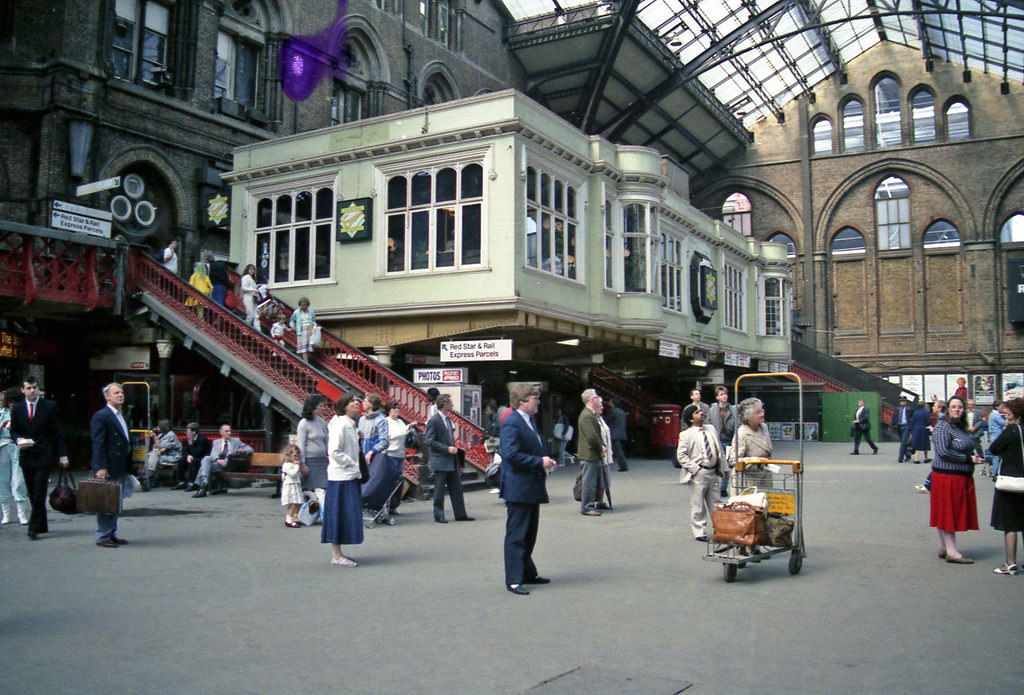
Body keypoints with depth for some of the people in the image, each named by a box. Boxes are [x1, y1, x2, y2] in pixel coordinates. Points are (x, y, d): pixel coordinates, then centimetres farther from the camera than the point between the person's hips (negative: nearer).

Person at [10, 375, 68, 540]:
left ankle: (34, 528, -4)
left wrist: (62, 455, -3)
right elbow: (13, 431, 14)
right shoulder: (17, 408, 7)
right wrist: (18, 440, -10)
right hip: (26, 456, 4)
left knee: (39, 495, -8)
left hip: (43, 456, -4)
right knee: (33, 495, 10)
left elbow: (57, 432, 1)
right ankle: (42, 525, 21)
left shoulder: (49, 406, 0)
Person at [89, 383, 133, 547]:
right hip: (108, 469, -9)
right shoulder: (101, 416, -10)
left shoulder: (121, 416, 17)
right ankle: (103, 536, 5)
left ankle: (111, 534, 22)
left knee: (116, 503, 14)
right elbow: (98, 444, -16)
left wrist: (128, 466, 18)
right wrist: (101, 467, -22)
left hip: (121, 469, 9)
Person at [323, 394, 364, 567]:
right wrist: (351, 462, -15)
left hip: (350, 475, 10)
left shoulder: (350, 424, 15)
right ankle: (336, 556, 1)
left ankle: (337, 554, 20)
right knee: (340, 514, -5)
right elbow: (334, 451, -20)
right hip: (341, 476, -10)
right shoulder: (340, 424, -15)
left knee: (347, 516, 12)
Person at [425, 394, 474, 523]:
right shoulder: (434, 421, -13)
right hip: (440, 462, -8)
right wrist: (447, 449, -20)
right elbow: (429, 442, -17)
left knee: (456, 489, 10)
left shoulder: (448, 418, 14)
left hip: (452, 461, 8)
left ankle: (460, 514, 16)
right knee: (439, 490, 1)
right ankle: (439, 516, 10)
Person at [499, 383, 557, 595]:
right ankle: (513, 580, 2)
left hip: (531, 488, 10)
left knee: (529, 534, 18)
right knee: (516, 536, -4)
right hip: (518, 488, -10)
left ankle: (527, 573, 30)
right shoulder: (511, 423, -17)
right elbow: (511, 455, -26)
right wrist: (539, 462, -21)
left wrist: (545, 462, 8)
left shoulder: (529, 421, 16)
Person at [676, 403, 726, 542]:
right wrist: (694, 468, -15)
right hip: (698, 473, -5)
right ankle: (700, 533, 11)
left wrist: (722, 467, 10)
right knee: (698, 506, 1)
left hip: (714, 472, 5)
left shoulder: (711, 429, 11)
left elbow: (720, 449, 15)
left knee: (716, 504, 12)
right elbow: (681, 455, -9)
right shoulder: (686, 434, -7)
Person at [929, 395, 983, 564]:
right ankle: (952, 553, -1)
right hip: (947, 476, -9)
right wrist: (969, 458, -16)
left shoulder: (961, 427, 15)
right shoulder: (943, 427, -12)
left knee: (956, 513, 12)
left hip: (963, 477, 9)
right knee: (947, 513, -4)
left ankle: (944, 549, 21)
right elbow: (943, 451, -20)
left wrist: (974, 455, 4)